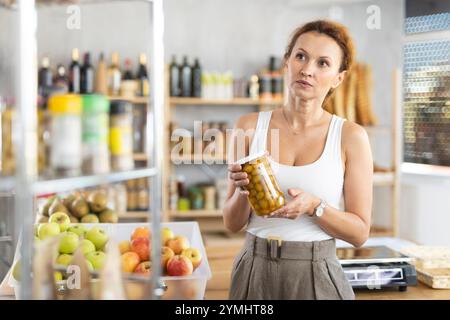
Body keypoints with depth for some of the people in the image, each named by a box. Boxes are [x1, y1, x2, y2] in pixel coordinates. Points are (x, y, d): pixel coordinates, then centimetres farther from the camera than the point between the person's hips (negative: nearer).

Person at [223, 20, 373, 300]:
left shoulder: (351, 136, -7)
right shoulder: (249, 127, -3)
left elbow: (360, 232, -5)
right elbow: (233, 223, 2)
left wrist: (313, 206, -20)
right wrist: (243, 190, -17)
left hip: (316, 277, -1)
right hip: (254, 273, 2)